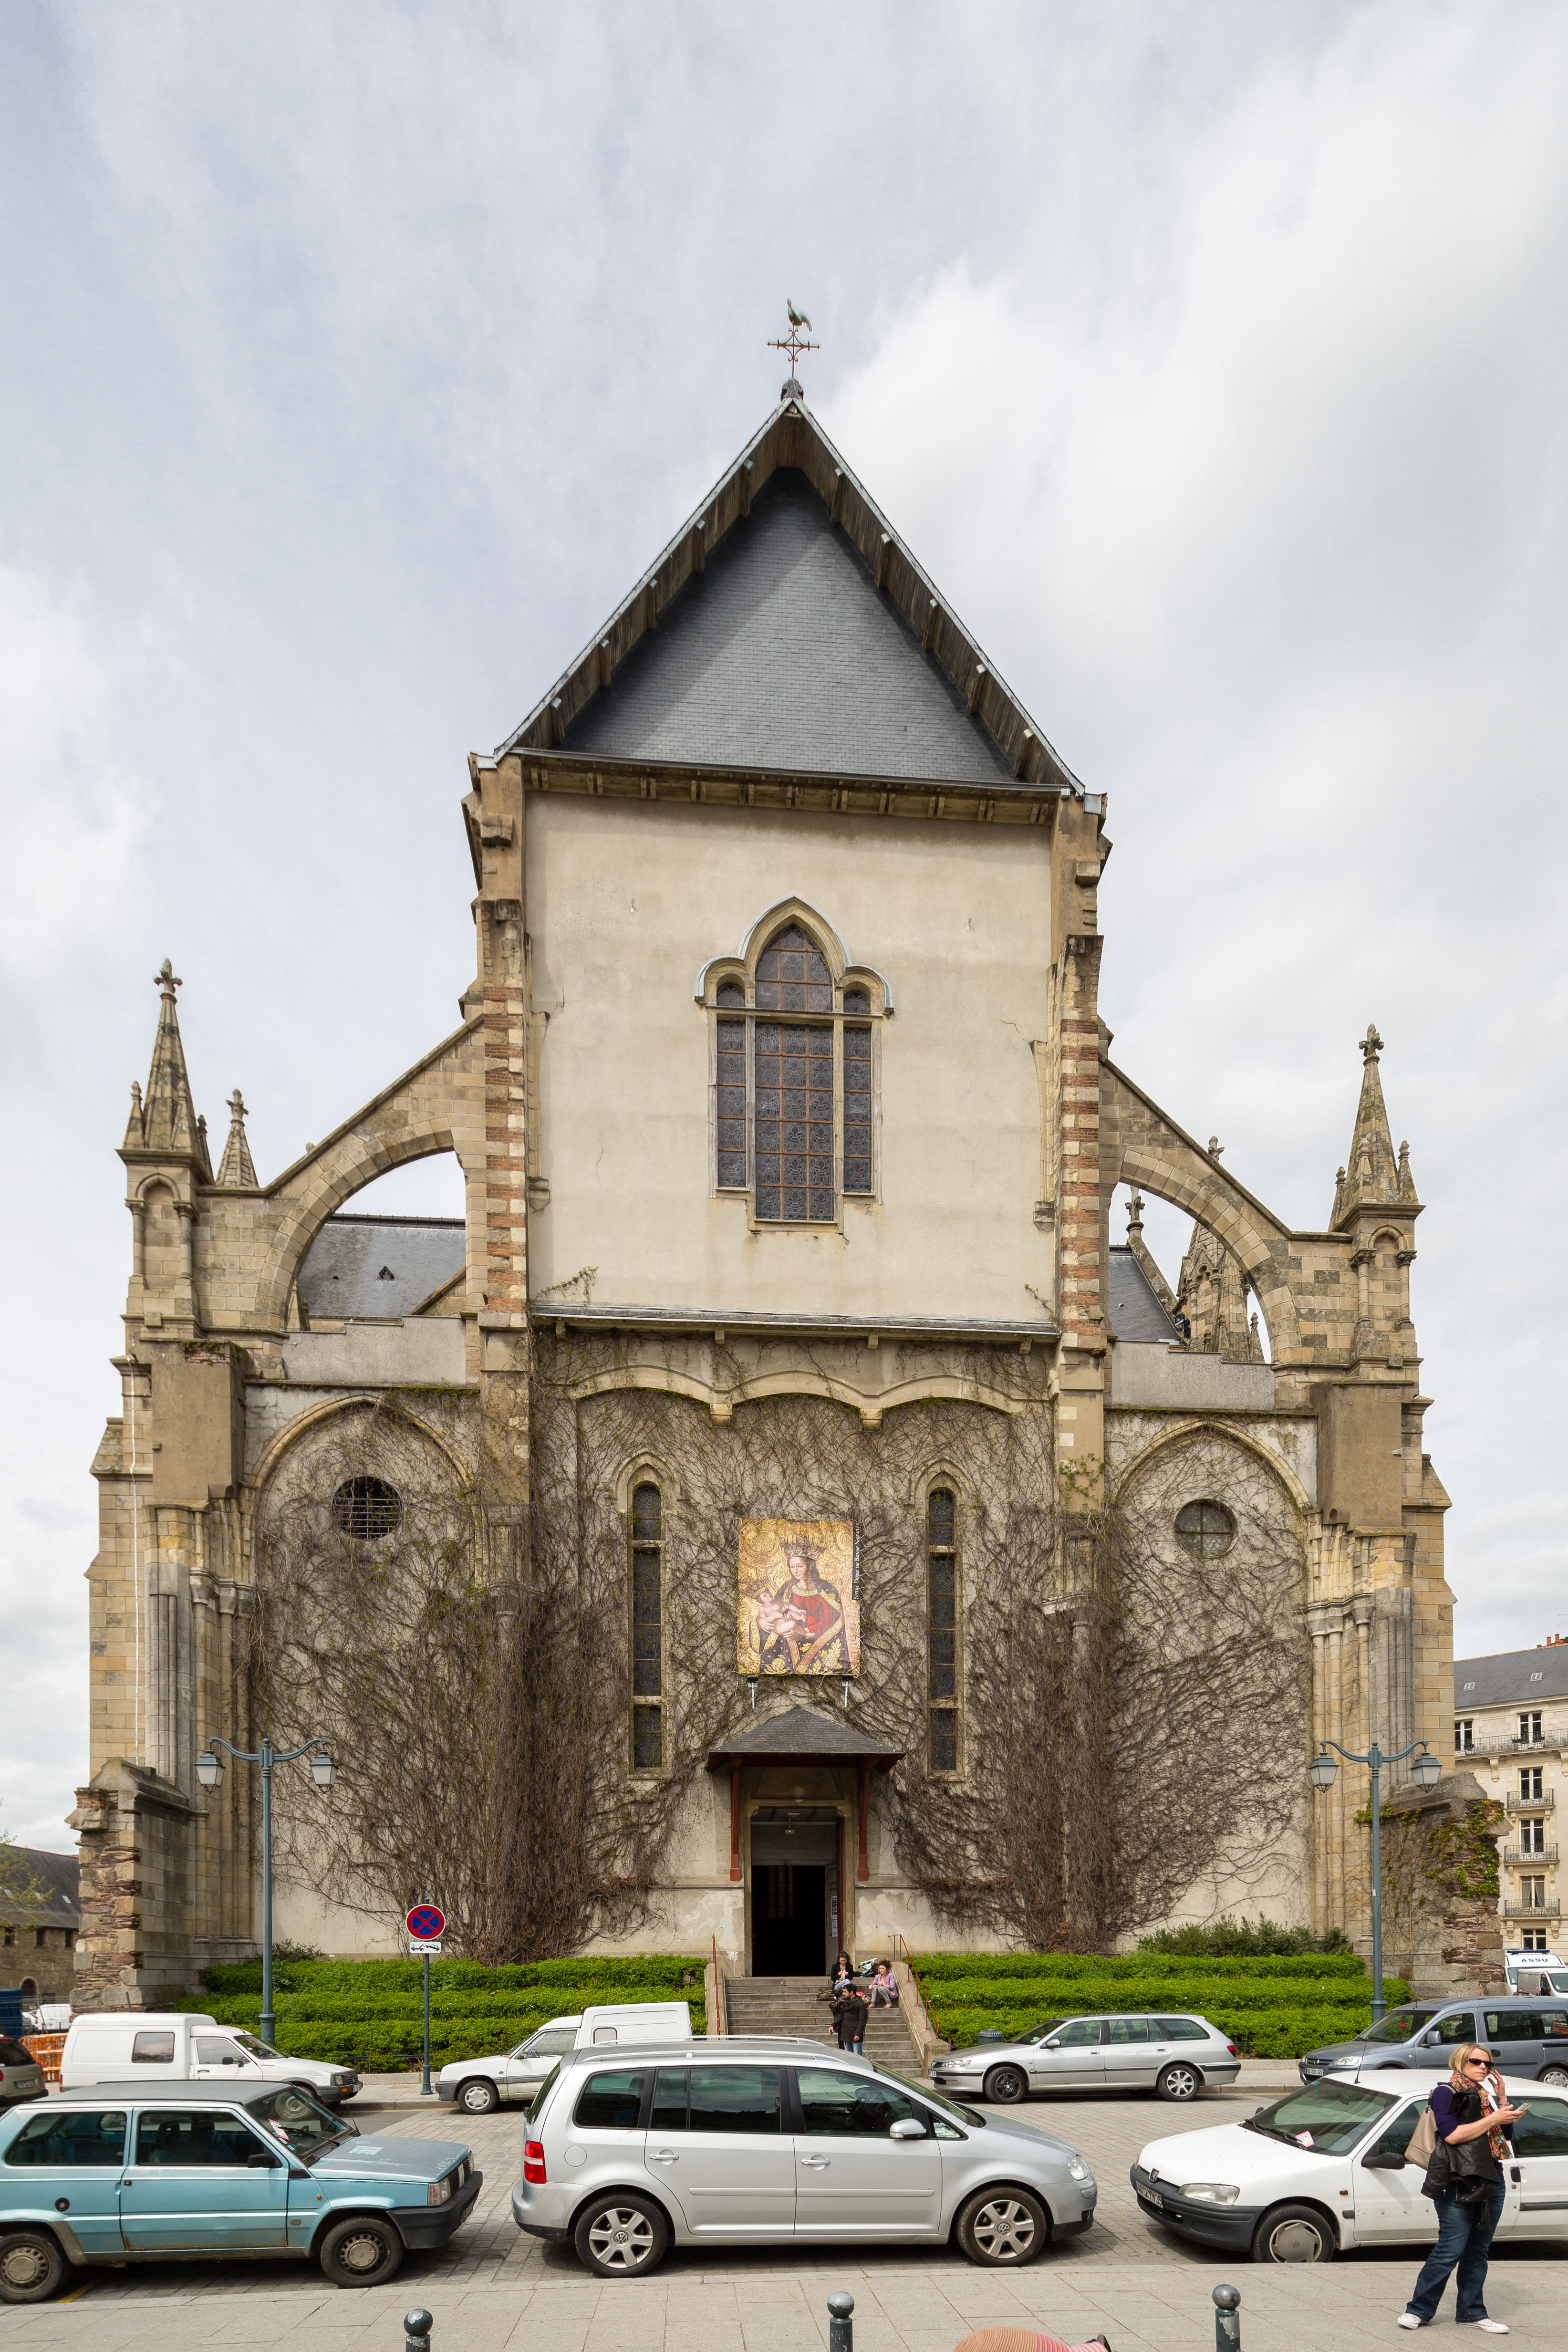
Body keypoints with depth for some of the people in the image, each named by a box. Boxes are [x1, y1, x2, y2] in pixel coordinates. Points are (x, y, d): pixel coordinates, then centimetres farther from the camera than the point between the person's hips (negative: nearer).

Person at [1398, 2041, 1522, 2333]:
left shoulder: (1488, 2095, 19)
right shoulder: (1446, 2093, -2)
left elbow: (1506, 2136, 14)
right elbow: (1452, 2135, -15)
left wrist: (1502, 2100, 5)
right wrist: (1493, 2119, -14)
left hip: (1491, 2183, 7)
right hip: (1459, 2185, -7)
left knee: (1478, 2251, 10)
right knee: (1451, 2250, -9)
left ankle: (1472, 2312, 19)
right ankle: (1419, 2311, 0)